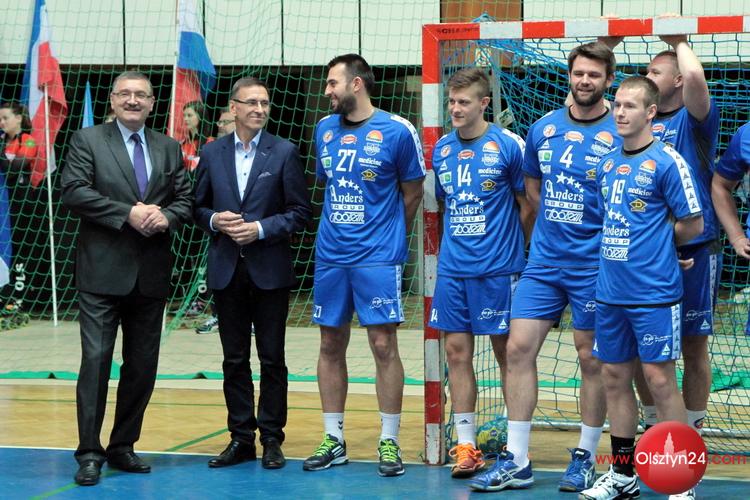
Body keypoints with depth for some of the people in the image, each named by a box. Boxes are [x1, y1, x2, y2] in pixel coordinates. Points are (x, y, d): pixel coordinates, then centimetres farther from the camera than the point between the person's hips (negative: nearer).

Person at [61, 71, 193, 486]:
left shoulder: (169, 148, 14)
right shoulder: (87, 141, 1)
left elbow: (186, 198, 11)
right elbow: (73, 191, -11)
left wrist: (166, 216, -11)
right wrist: (128, 213, -17)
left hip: (152, 274, 5)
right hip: (102, 272, -4)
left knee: (143, 365, 8)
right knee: (96, 359, -8)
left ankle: (123, 446, 20)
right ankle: (89, 452, -3)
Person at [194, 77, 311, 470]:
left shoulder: (284, 153, -1)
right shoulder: (212, 153, 7)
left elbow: (300, 210, -2)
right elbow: (198, 206, 12)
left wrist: (262, 228, -13)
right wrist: (215, 220, -9)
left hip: (269, 270, -2)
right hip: (226, 270, 2)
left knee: (272, 359, 3)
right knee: (235, 359, 8)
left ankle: (271, 438, 11)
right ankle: (241, 438, 15)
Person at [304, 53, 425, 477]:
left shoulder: (397, 131, -6)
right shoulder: (325, 129, 9)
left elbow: (413, 193, 3)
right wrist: (340, 227, 14)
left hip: (378, 256, -5)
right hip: (330, 255, 5)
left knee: (384, 346, -4)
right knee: (331, 346, 8)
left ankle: (390, 442, 4)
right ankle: (334, 441, 17)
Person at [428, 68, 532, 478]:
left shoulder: (508, 145, -7)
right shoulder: (442, 148, 8)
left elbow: (527, 205, 0)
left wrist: (521, 252, 3)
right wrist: (452, 245, 12)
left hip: (498, 269, -4)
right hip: (452, 270, 5)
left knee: (507, 353, 4)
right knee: (457, 352, 4)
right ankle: (466, 445, 10)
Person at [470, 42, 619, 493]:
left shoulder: (621, 135, -7)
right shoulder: (543, 129, 6)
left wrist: (595, 233, -7)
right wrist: (558, 226, 13)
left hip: (593, 265, -4)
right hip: (543, 262, 4)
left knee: (592, 359, 4)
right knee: (519, 348, -1)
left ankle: (585, 458, 18)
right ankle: (516, 461, 5)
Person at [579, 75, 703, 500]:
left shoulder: (667, 162, -9)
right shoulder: (607, 163, 11)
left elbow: (693, 225, -6)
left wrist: (653, 241, 5)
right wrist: (621, 249, 6)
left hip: (653, 293, -7)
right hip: (611, 291, 7)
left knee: (659, 378, -4)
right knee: (615, 377, 10)